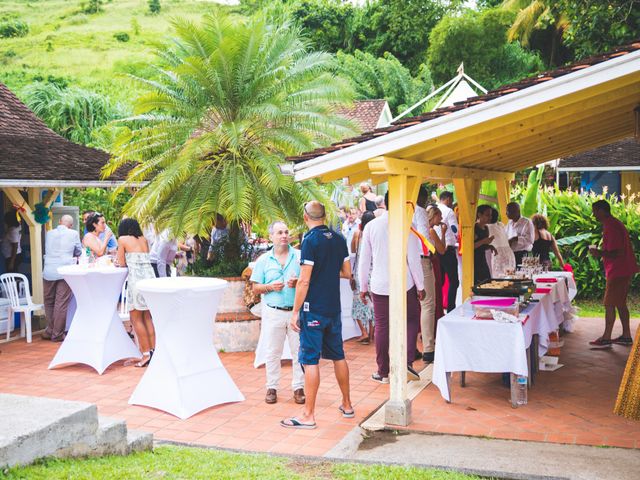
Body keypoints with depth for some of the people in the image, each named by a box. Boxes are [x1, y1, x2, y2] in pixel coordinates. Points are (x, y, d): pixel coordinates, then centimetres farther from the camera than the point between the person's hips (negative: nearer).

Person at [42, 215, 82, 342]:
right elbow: (78, 252, 10)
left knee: (49, 302, 16)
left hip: (49, 272, 3)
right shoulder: (74, 234, -2)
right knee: (61, 304, 1)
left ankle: (50, 330, 23)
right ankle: (57, 334, 5)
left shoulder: (49, 233, 7)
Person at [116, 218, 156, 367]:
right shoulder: (143, 239, 18)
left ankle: (146, 354, -3)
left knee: (136, 319, 2)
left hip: (136, 278, -5)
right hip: (150, 276, 5)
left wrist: (119, 261, 27)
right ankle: (153, 350, 10)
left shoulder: (123, 239, 5)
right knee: (148, 318, 12)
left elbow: (122, 263, 7)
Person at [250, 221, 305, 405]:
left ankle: (298, 387, 13)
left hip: (296, 311, 0)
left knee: (299, 351, 3)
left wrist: (298, 283, -15)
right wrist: (270, 287, -11)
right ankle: (272, 387, 17)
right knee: (273, 352, 6)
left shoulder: (300, 256, 3)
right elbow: (255, 288, 7)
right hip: (273, 312, 0)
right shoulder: (263, 260, 6)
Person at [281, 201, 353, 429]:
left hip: (314, 310, -7)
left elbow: (304, 281, -17)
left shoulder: (310, 240, -14)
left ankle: (308, 415, 0)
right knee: (338, 356, 17)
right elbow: (347, 273, 12)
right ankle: (347, 405, 27)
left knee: (310, 360, -3)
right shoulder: (338, 239, 5)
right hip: (334, 308, 7)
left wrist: (295, 311, -11)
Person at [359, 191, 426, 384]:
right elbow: (414, 259, -7)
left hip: (379, 286, 2)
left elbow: (364, 259, 4)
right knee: (412, 319, 16)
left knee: (382, 327, 9)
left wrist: (363, 286, 12)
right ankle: (407, 361, 2)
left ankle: (383, 372, 15)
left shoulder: (371, 226, 0)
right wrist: (420, 286, 1)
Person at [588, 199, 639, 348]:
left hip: (618, 272, -10)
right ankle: (626, 336, 21)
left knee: (609, 304, -4)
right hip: (625, 270, 10)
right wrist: (602, 252, 14)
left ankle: (606, 338, 2)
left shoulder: (611, 227, -20)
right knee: (620, 303, 16)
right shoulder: (614, 223, 13)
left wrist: (599, 253, -18)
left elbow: (617, 254, -25)